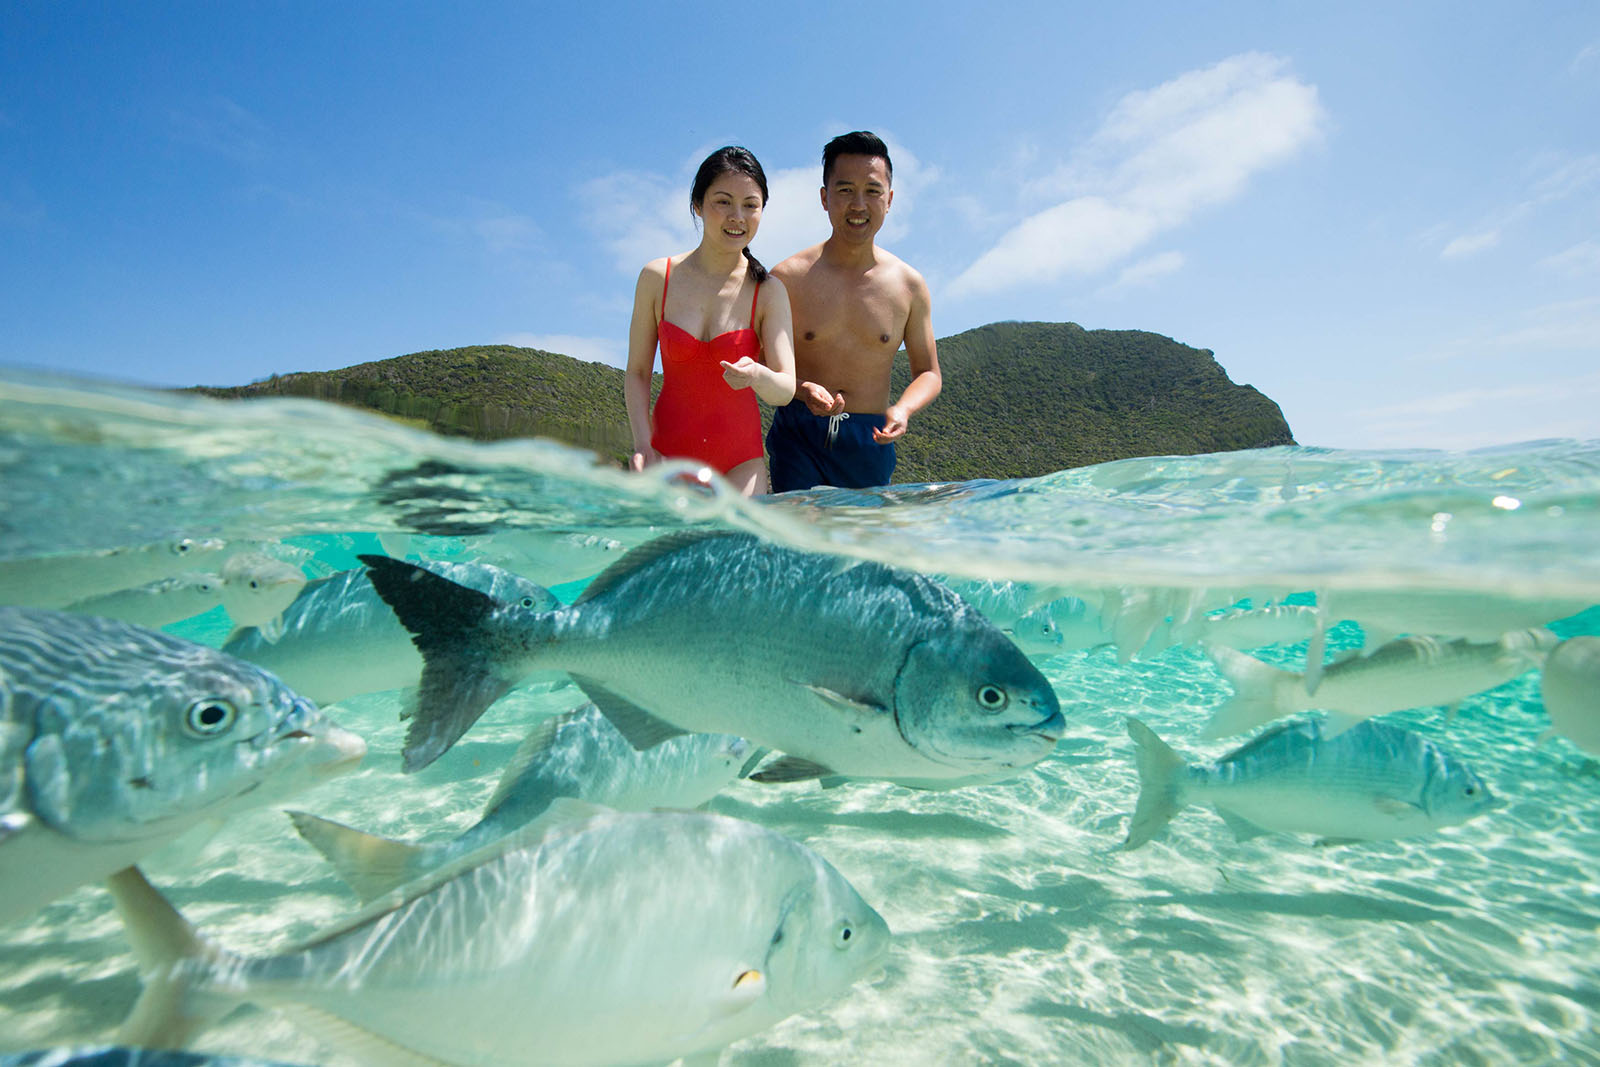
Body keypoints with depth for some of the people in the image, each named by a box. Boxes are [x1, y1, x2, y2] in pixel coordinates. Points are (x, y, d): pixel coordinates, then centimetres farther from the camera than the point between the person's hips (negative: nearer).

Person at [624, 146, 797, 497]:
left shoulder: (769, 291, -3)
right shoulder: (657, 277, 0)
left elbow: (785, 390, -8)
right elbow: (637, 373, 2)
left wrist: (756, 375, -30)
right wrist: (643, 445, -11)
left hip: (740, 460, 0)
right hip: (668, 451, 0)